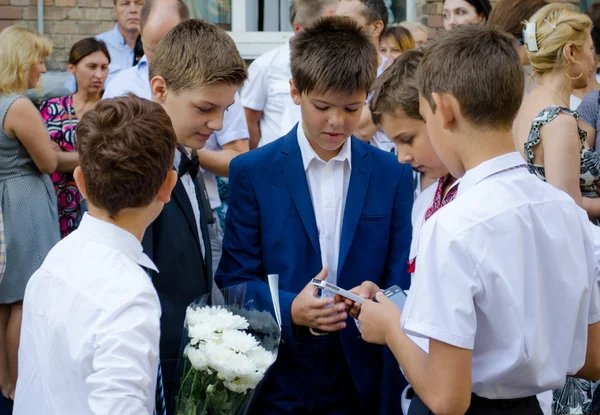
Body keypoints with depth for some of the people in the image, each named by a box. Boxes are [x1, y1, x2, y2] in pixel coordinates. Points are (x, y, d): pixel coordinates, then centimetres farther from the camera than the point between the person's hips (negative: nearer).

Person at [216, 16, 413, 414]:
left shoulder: (392, 176, 3)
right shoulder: (252, 172, -2)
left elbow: (400, 281, 3)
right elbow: (235, 279, -3)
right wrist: (290, 310, -21)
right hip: (277, 383, -1)